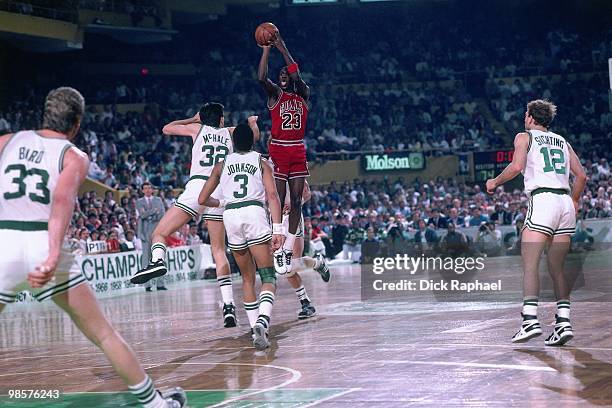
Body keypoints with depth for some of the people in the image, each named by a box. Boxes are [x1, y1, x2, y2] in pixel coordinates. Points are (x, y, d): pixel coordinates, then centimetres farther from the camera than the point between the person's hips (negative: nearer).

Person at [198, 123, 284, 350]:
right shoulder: (261, 162, 17)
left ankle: (255, 328, 15)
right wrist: (278, 229, -5)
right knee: (268, 278, -6)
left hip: (231, 215, 3)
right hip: (254, 212, -3)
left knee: (248, 278, 19)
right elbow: (272, 195, 1)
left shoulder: (222, 165, 22)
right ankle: (262, 322, -31)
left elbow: (203, 200, 22)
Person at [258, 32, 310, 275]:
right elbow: (261, 78, -17)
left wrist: (283, 50, -14)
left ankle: (288, 247, 9)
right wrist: (266, 49, -20)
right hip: (278, 150, -3)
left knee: (296, 201, 2)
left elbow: (297, 77, -10)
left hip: (298, 151, 3)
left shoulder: (304, 95, 10)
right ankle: (277, 252, -4)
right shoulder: (275, 94, 3)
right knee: (278, 201, -6)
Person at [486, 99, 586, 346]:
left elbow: (516, 166, -8)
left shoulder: (524, 137, 9)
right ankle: (563, 323, -2)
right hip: (565, 201, 6)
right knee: (557, 268, 8)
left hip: (542, 199, -6)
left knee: (530, 264, -8)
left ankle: (530, 320, -21)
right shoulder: (562, 141, 24)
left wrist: (495, 182, 8)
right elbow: (581, 175, 18)